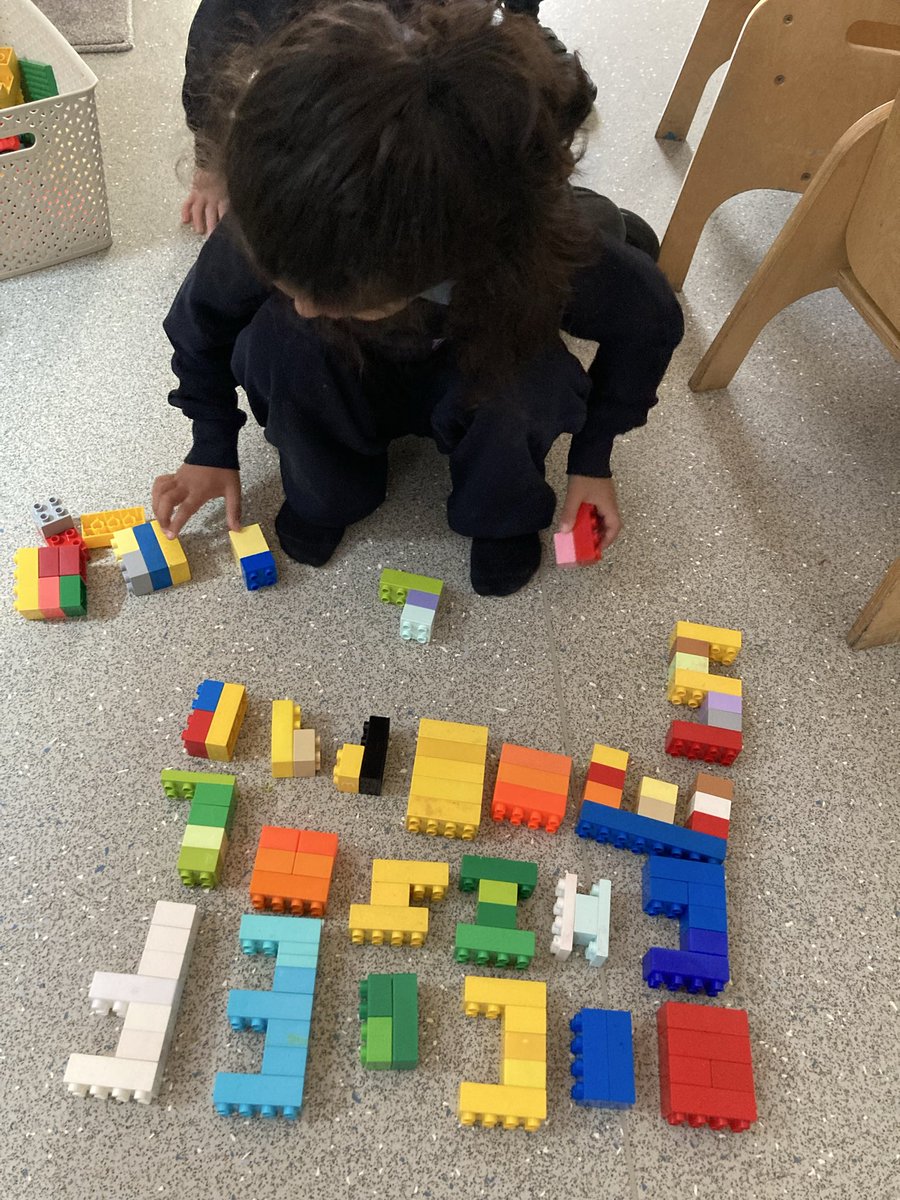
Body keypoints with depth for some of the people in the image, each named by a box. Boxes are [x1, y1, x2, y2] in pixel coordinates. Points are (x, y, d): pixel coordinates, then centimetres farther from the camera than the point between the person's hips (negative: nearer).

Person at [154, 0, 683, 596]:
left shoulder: (547, 247, -40)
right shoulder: (273, 234, -34)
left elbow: (651, 322, -18)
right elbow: (202, 318, -10)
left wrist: (592, 459, -11)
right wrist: (214, 447, -2)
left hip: (483, 387, -1)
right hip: (345, 387, 1)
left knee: (530, 372, -36)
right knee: (274, 339, -32)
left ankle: (503, 511, -3)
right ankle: (327, 490, -3)